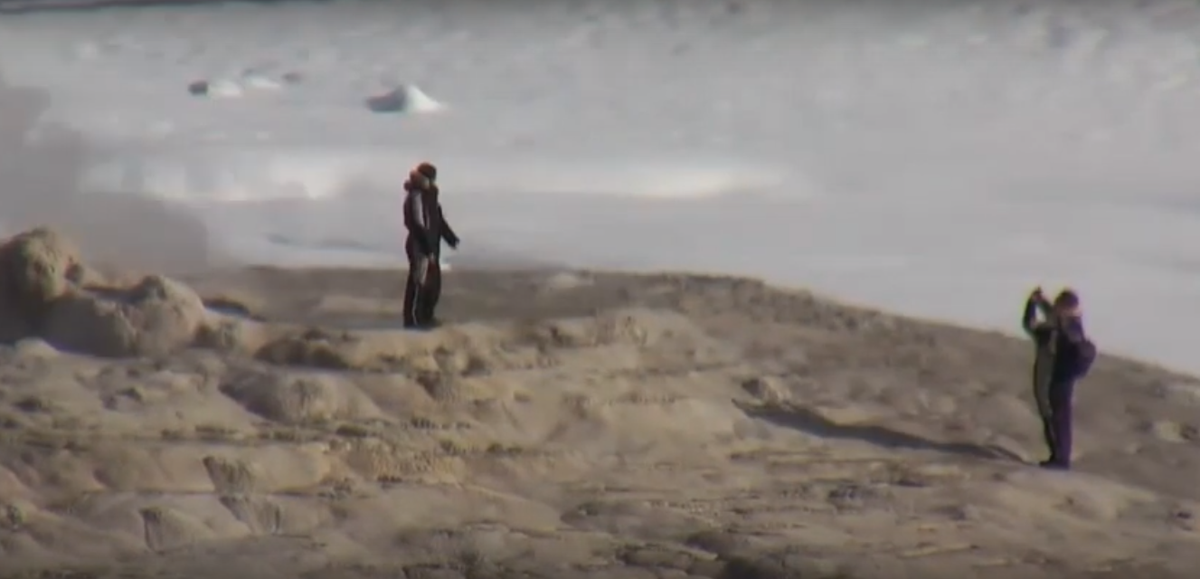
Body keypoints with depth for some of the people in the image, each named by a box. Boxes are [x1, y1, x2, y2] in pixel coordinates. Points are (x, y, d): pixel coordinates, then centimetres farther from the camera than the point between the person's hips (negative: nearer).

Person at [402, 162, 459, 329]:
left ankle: (426, 316, 27)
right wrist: (428, 248, -24)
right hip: (419, 246, -10)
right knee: (419, 282, -5)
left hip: (431, 245, 10)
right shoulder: (415, 197, -19)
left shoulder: (429, 195, 11)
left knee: (433, 283, 16)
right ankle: (413, 318, 1)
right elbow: (418, 225, -23)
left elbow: (439, 221, 17)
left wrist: (452, 239, 10)